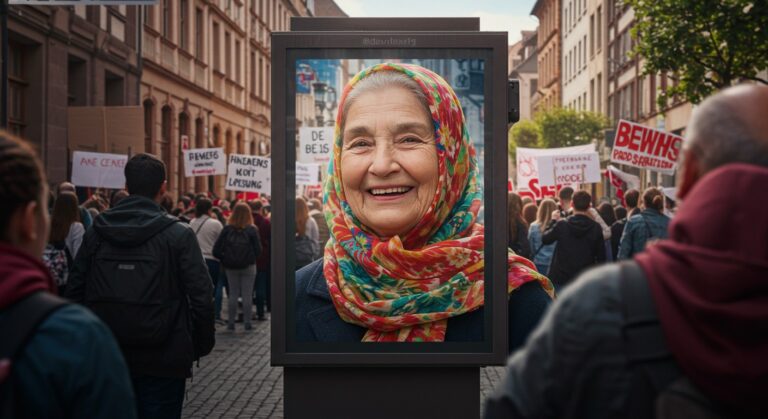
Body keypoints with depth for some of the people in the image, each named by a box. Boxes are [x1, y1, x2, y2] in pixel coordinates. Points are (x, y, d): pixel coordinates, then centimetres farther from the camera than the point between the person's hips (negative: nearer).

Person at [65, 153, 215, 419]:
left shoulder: (95, 233, 2)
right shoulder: (179, 235, -9)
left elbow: (75, 292, 4)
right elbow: (201, 296, -12)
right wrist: (202, 345, 1)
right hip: (163, 359, -3)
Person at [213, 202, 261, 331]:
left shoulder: (227, 229, -5)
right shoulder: (252, 230, -10)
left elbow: (216, 250, -7)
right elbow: (258, 250, -9)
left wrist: (225, 260, 6)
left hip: (231, 267, 2)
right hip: (248, 267, -2)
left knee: (233, 294, 10)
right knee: (247, 295, 5)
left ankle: (231, 322, 10)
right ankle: (247, 322, 6)